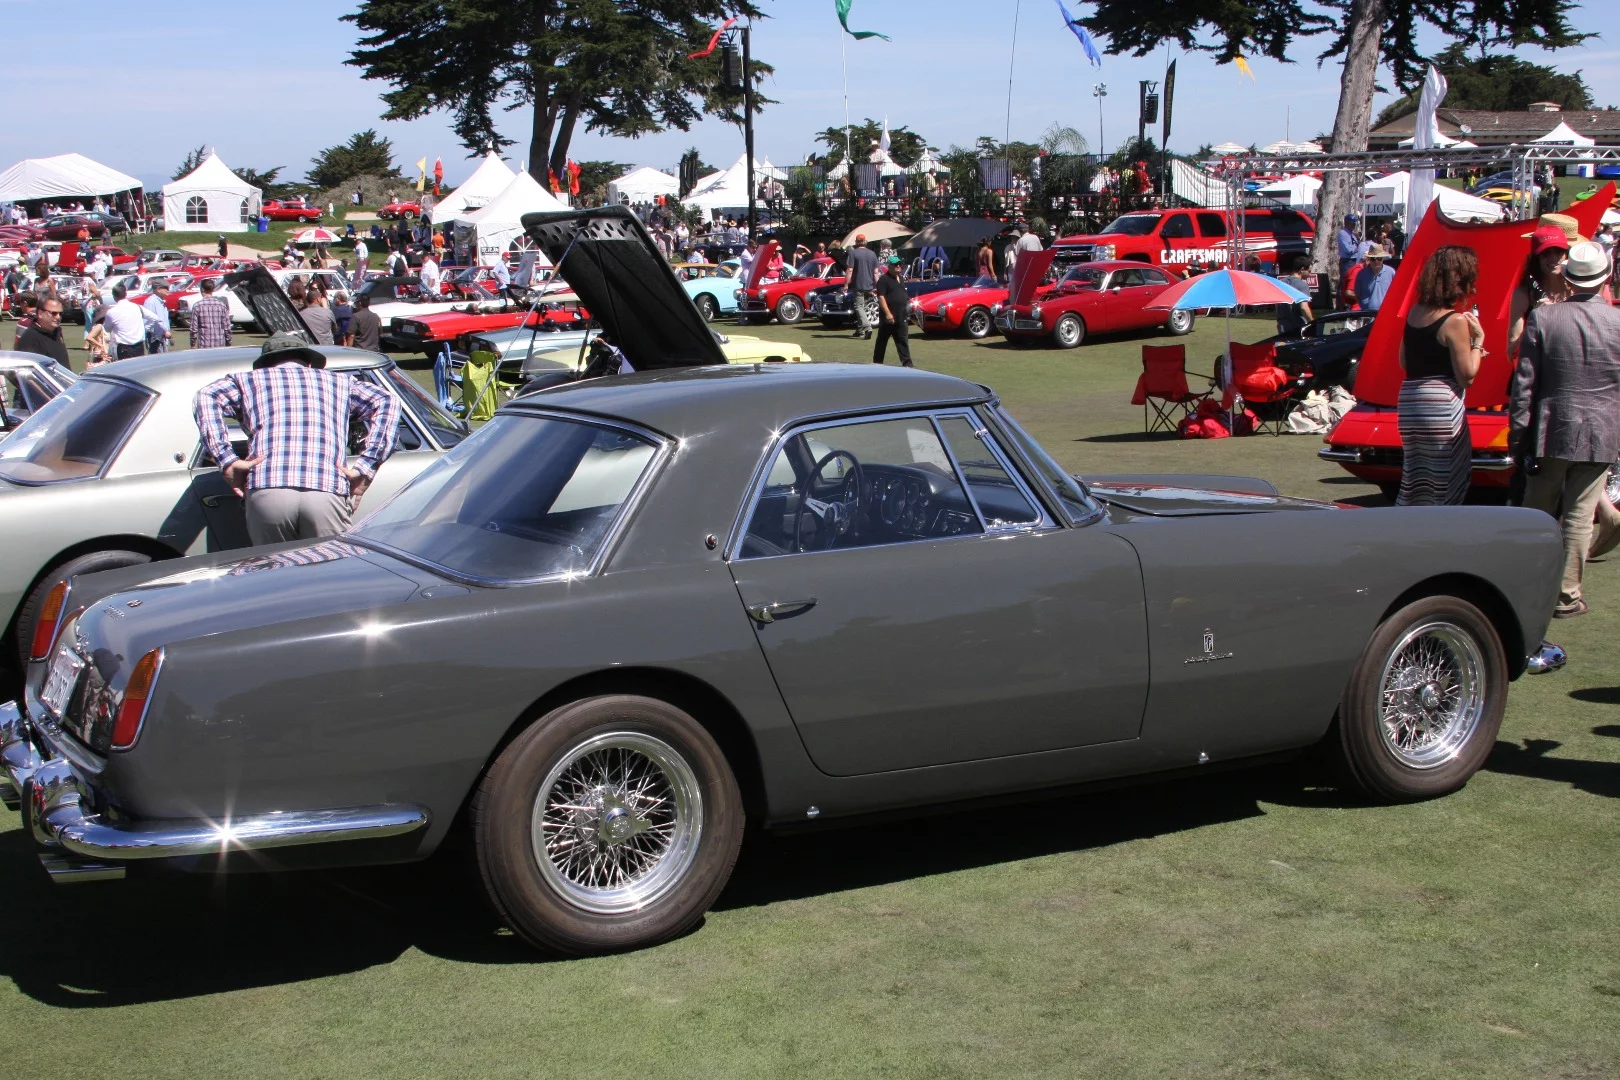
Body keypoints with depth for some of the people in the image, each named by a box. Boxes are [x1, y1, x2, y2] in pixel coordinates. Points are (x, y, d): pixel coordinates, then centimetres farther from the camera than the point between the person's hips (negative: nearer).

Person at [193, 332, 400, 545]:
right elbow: (387, 403, 15)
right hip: (327, 494, 0)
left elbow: (206, 398, 8)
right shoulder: (339, 382, 29)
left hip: (266, 493, 0)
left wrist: (227, 461, 2)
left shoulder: (249, 380, 26)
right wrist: (364, 468, 7)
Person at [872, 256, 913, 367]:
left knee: (903, 341, 3)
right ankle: (877, 362, 12)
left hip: (901, 317, 7)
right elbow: (881, 297, -16)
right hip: (888, 317, -7)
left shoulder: (900, 279, 16)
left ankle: (907, 363, 1)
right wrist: (888, 313, -23)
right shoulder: (884, 280, -9)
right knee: (882, 340, 4)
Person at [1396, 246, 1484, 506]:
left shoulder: (1414, 312, 8)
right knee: (1445, 485, 2)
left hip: (1408, 401, 7)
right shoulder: (1455, 321, -13)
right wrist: (1477, 340, -1)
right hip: (1441, 405, -7)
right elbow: (1467, 375, -12)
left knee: (1415, 481, 16)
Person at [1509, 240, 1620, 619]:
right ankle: (1567, 595, 9)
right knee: (1579, 517, 6)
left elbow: (1524, 383, -5)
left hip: (1550, 432, 0)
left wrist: (1518, 434, 1)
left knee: (1538, 513, 13)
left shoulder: (1542, 317, -8)